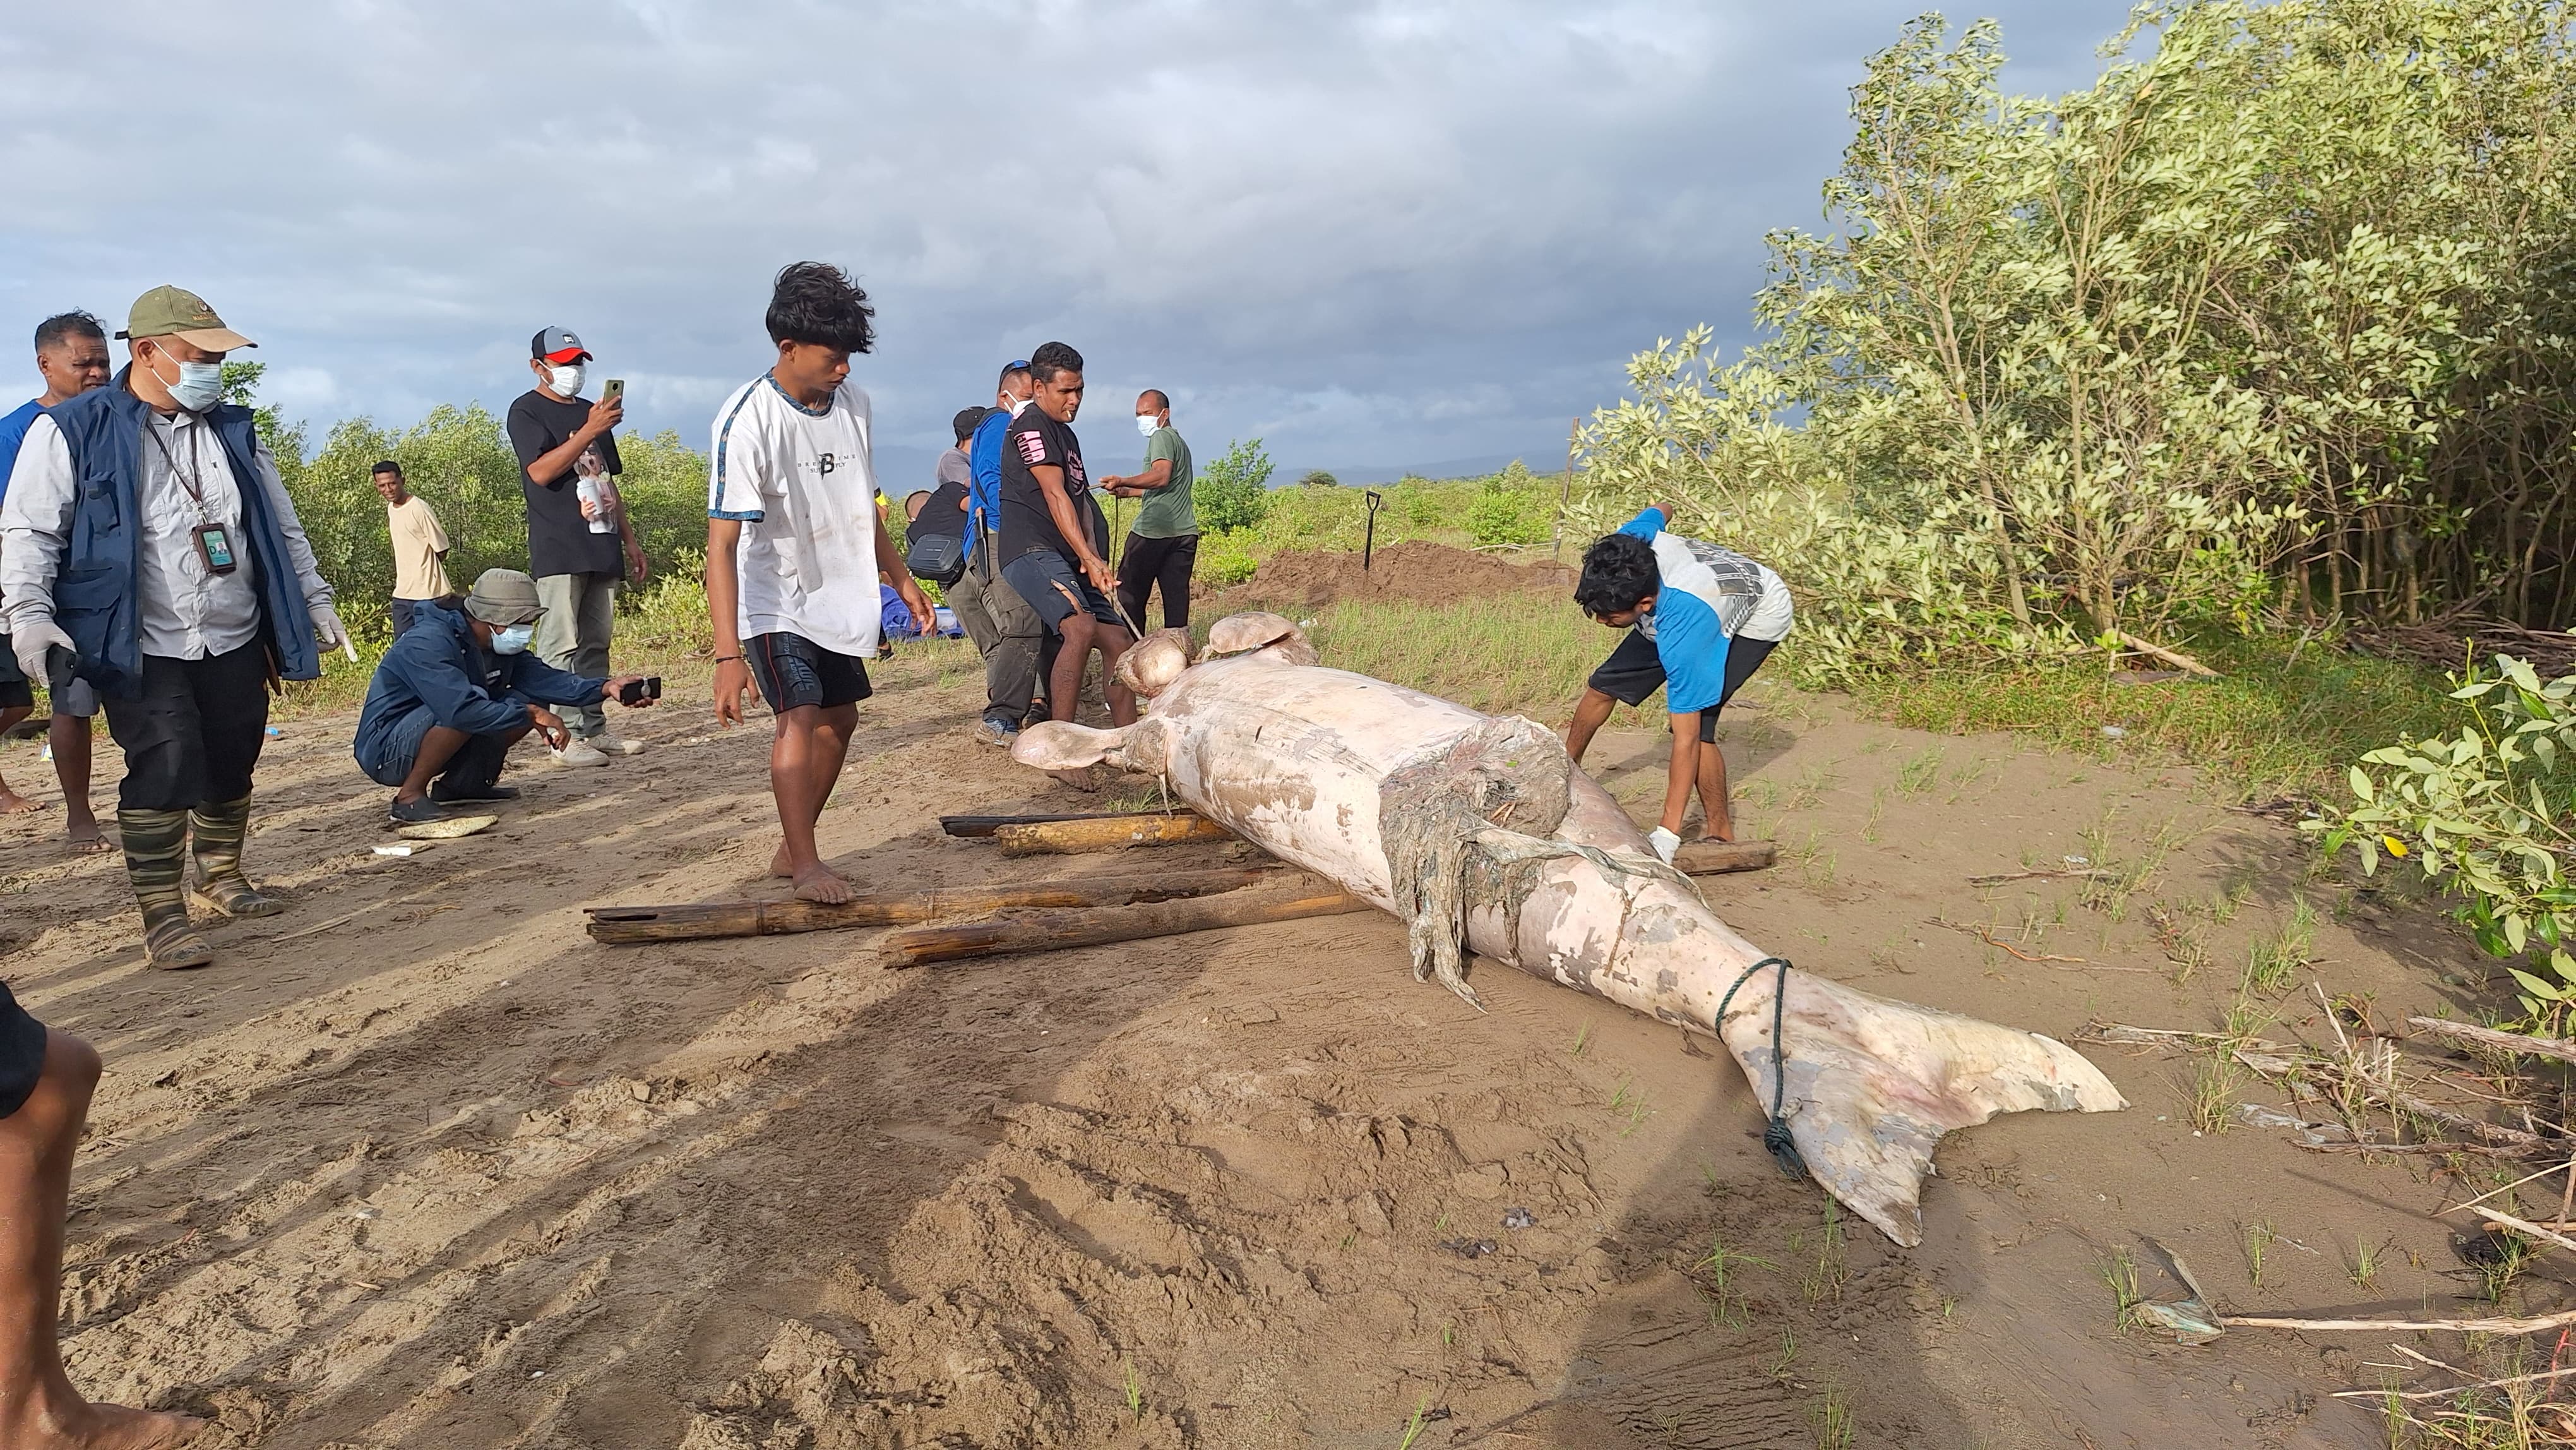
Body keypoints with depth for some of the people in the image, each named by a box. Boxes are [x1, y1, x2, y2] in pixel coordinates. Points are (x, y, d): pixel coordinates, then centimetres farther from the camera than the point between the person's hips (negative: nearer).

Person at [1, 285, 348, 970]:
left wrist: (314, 599, 16)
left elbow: (282, 527, 19)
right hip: (141, 648, -5)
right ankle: (162, 915, -2)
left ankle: (219, 876, 31)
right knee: (165, 769, -12)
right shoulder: (71, 431, -3)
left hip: (236, 641, 5)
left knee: (232, 767, 11)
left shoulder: (235, 431, 12)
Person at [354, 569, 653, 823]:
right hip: (385, 751, -9)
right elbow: (462, 709, -40)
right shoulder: (428, 644, -27)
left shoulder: (499, 644, 1)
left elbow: (543, 678, -9)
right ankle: (410, 796, -17)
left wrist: (604, 688, -22)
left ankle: (458, 784, 9)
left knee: (528, 703, -3)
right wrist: (530, 715, -33)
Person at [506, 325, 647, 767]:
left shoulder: (591, 412, 21)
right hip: (558, 551, -7)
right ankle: (565, 738, -10)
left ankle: (594, 730, 12)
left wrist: (629, 538, 20)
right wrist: (590, 431, -20)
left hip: (600, 548, 7)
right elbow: (541, 471, -16)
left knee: (596, 643, 8)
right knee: (561, 647, -9)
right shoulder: (527, 411, 0)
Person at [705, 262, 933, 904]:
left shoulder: (852, 401, -4)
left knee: (839, 717, 10)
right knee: (800, 716, -19)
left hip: (837, 595, 7)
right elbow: (722, 544, -28)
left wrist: (901, 578, 18)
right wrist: (728, 654, -34)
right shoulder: (748, 421, -25)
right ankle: (807, 865, -9)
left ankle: (791, 851, 22)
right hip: (774, 602, -7)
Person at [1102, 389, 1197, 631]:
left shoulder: (1162, 437, -3)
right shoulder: (1180, 441, 25)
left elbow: (1161, 477, -21)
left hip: (1154, 530, -9)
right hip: (1185, 531, 9)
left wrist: (1123, 481, -29)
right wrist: (1128, 492, 29)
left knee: (1130, 592, -3)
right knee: (1176, 594, 4)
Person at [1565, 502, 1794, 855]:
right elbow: (1660, 510, -4)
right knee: (1604, 685, 8)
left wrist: (1668, 834, -41)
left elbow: (1687, 736, -42)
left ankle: (1722, 836, -10)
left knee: (1696, 723, -26)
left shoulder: (1683, 628, -45)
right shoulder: (1626, 545, -31)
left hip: (1759, 617, -7)